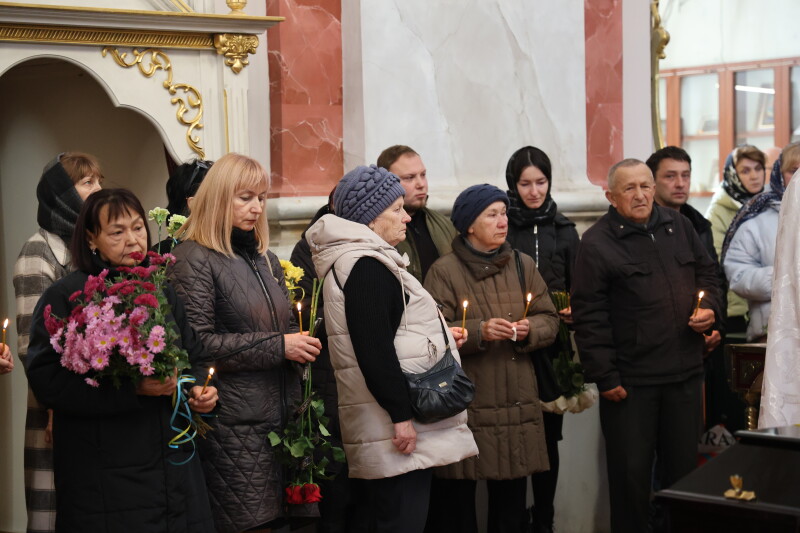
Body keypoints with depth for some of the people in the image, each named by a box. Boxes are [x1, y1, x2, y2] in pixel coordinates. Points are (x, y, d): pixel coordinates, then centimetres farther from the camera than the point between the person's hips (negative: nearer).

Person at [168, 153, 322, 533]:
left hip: (280, 415, 7)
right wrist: (278, 346, -17)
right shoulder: (194, 259, -7)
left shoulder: (265, 259, 17)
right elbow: (197, 343, -18)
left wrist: (301, 344, 5)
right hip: (234, 426, -7)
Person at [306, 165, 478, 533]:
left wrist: (437, 337, 21)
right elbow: (374, 349, -23)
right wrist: (401, 415, -23)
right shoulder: (366, 265, -15)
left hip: (378, 429, 11)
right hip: (393, 425, -11)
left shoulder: (358, 259, 18)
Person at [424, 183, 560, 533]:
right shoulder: (444, 271, -4)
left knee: (512, 497, 11)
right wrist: (478, 331, -21)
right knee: (458, 496, -1)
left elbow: (549, 320, 12)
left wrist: (530, 330, -9)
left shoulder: (523, 265, 11)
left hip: (517, 402, 4)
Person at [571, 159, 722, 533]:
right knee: (631, 472, 4)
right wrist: (605, 376, -14)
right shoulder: (596, 244, -8)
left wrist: (709, 307, 1)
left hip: (686, 373, 5)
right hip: (630, 382, -5)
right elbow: (589, 316, -11)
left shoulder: (678, 226, 9)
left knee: (683, 463, 15)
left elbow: (707, 273, 21)